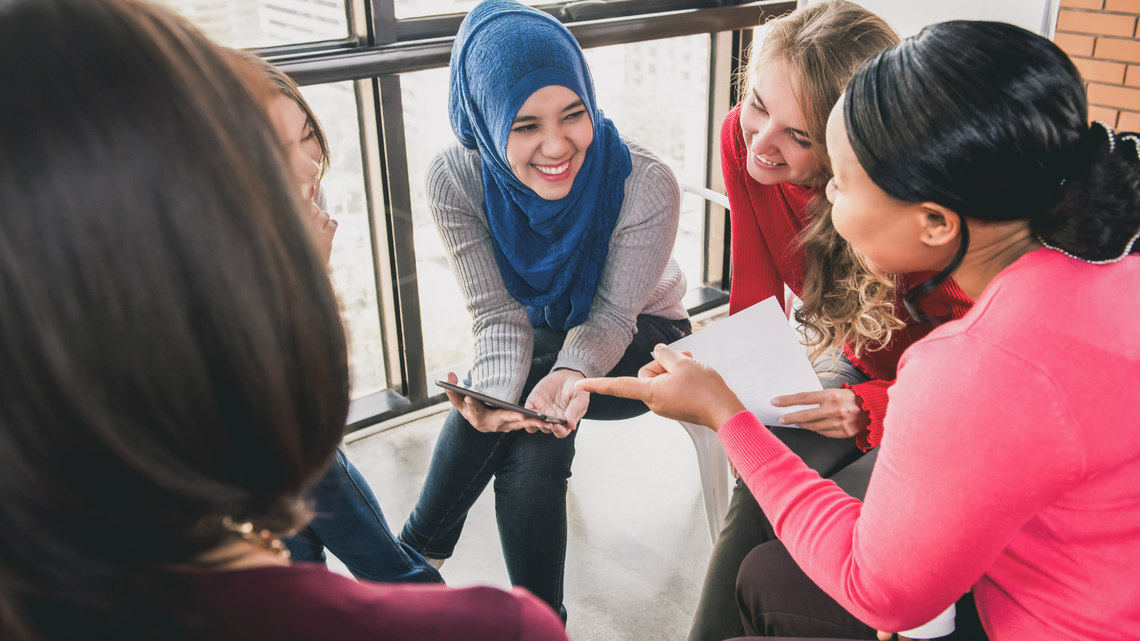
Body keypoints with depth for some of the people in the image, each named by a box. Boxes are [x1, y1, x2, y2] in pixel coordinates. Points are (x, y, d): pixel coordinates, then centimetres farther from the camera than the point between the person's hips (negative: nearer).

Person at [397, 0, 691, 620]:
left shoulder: (645, 185, -31)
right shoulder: (455, 179, -24)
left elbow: (611, 317, -21)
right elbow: (500, 315, -21)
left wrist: (570, 374, -44)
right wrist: (493, 392, -43)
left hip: (637, 344, -2)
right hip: (539, 332, 2)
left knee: (533, 421, -29)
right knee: (532, 448, -28)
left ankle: (415, 560, -9)